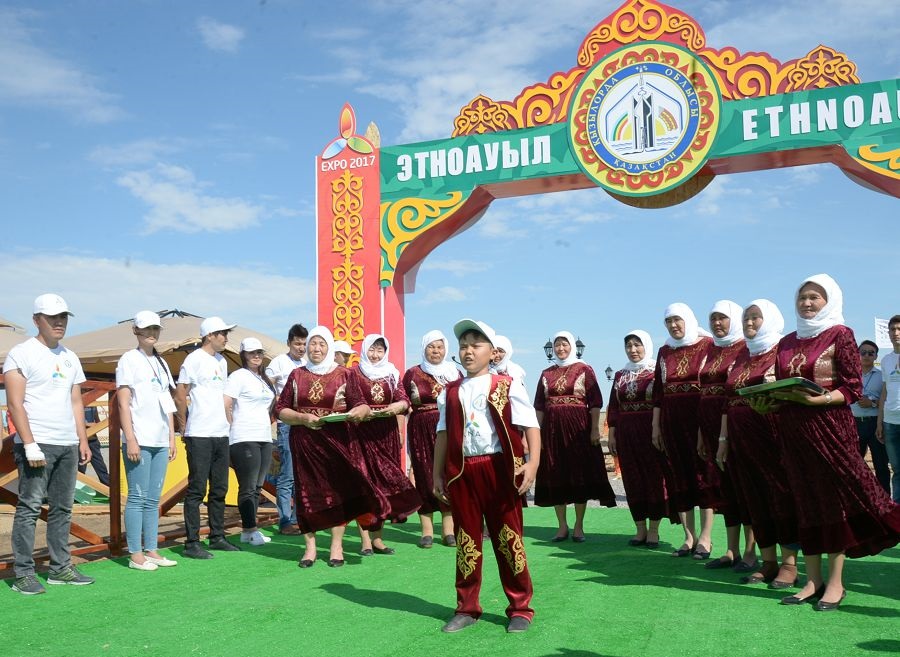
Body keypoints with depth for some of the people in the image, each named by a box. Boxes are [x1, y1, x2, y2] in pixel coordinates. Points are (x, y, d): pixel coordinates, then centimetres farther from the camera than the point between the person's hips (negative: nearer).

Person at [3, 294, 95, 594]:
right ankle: (23, 574, 3)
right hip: (37, 444, -7)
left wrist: (83, 441, 12)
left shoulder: (70, 358, 17)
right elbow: (15, 403, -11)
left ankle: (60, 568, 17)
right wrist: (30, 445, -17)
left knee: (62, 509, 9)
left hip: (68, 445, 7)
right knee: (29, 508, -5)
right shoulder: (21, 354, -4)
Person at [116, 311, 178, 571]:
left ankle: (151, 550, 15)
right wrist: (130, 439, -14)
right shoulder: (129, 360, -2)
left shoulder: (161, 363, 17)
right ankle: (135, 555, 3)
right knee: (138, 498, -3)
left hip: (160, 441, 7)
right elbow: (123, 403, -8)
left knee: (153, 499, 10)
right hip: (139, 441, -6)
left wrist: (172, 438, 15)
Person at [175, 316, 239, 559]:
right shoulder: (195, 359, -8)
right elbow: (180, 396, -9)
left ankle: (217, 537, 23)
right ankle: (192, 543, 2)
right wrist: (185, 428, -4)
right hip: (200, 436, -8)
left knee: (219, 489, 13)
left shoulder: (221, 361, 16)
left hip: (221, 434, 8)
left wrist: (226, 422, 14)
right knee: (197, 490, -4)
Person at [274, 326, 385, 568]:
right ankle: (310, 547, 10)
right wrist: (304, 418, -9)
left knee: (339, 489, -3)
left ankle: (337, 546, 6)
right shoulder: (297, 375, 10)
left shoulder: (344, 374, 6)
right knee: (307, 492, 2)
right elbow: (280, 410, 7)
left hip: (337, 441, -1)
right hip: (304, 442, 1)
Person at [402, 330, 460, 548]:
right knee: (424, 476, 0)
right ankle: (427, 531, 7)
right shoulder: (412, 374, 6)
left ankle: (448, 530, 8)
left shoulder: (455, 373, 11)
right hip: (421, 431, -1)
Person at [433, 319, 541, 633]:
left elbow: (530, 424, -5)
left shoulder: (507, 386, 1)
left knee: (508, 538, 4)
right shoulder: (449, 392, 11)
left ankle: (520, 608, 17)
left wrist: (533, 461, -17)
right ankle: (466, 608, 23)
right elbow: (443, 434, 13)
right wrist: (437, 474, 10)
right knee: (466, 539, 11)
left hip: (499, 468, -3)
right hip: (461, 471, 3)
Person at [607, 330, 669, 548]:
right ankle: (640, 529, 14)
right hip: (626, 434, 4)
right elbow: (613, 407, 12)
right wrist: (611, 434, 6)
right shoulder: (620, 375, 13)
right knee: (633, 480, 6)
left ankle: (653, 530, 8)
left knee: (654, 478, 0)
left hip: (651, 432, -4)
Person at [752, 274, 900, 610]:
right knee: (806, 500, 7)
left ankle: (835, 582, 7)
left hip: (829, 427, -5)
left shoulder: (839, 334, -1)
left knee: (834, 497, -1)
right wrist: (768, 403, -2)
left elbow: (853, 388, -7)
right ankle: (813, 580, 13)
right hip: (793, 429, 5)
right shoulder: (787, 342, 15)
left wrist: (815, 399, -20)